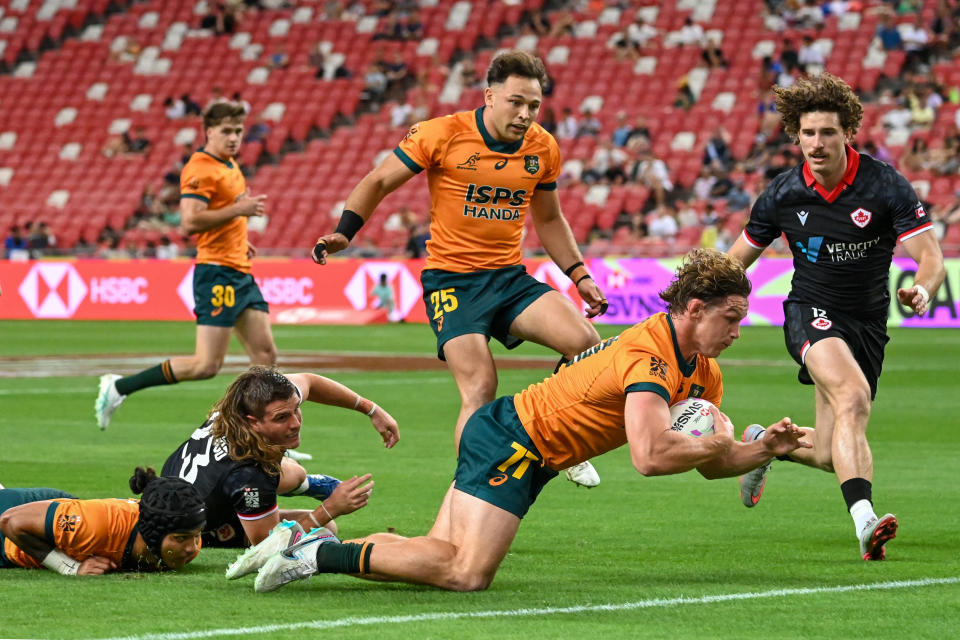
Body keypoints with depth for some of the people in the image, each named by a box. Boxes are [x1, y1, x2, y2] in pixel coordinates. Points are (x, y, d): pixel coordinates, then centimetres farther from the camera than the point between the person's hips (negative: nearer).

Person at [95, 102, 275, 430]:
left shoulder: (230, 166, 17)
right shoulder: (200, 169, -14)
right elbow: (189, 222, -25)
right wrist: (238, 210, -22)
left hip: (240, 273, 10)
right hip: (217, 273, -10)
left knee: (265, 354, 5)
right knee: (207, 364, -12)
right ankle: (118, 387, -3)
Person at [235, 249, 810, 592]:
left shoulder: (704, 374, 8)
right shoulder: (649, 355, -23)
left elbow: (713, 463, 17)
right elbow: (651, 455, -35)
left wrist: (767, 448, -2)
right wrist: (717, 441, -18)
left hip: (522, 451, 10)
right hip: (511, 439, -10)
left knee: (448, 560, 5)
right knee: (467, 573, -21)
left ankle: (317, 544, 10)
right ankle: (322, 555, -13)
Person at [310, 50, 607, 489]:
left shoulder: (543, 148, 4)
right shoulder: (442, 135, -10)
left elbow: (548, 219, 20)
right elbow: (379, 181, 0)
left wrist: (580, 276, 12)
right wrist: (344, 231, -13)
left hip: (510, 277, 4)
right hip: (451, 279, -4)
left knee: (585, 342, -16)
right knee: (480, 392, -19)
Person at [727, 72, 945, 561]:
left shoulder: (885, 186, -13)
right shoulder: (783, 194, -7)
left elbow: (931, 258, -17)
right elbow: (737, 259, 8)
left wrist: (922, 289, -39)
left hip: (868, 324, 2)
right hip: (811, 313, -2)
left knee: (829, 453, 3)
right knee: (853, 395, -33)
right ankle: (865, 521, -45)